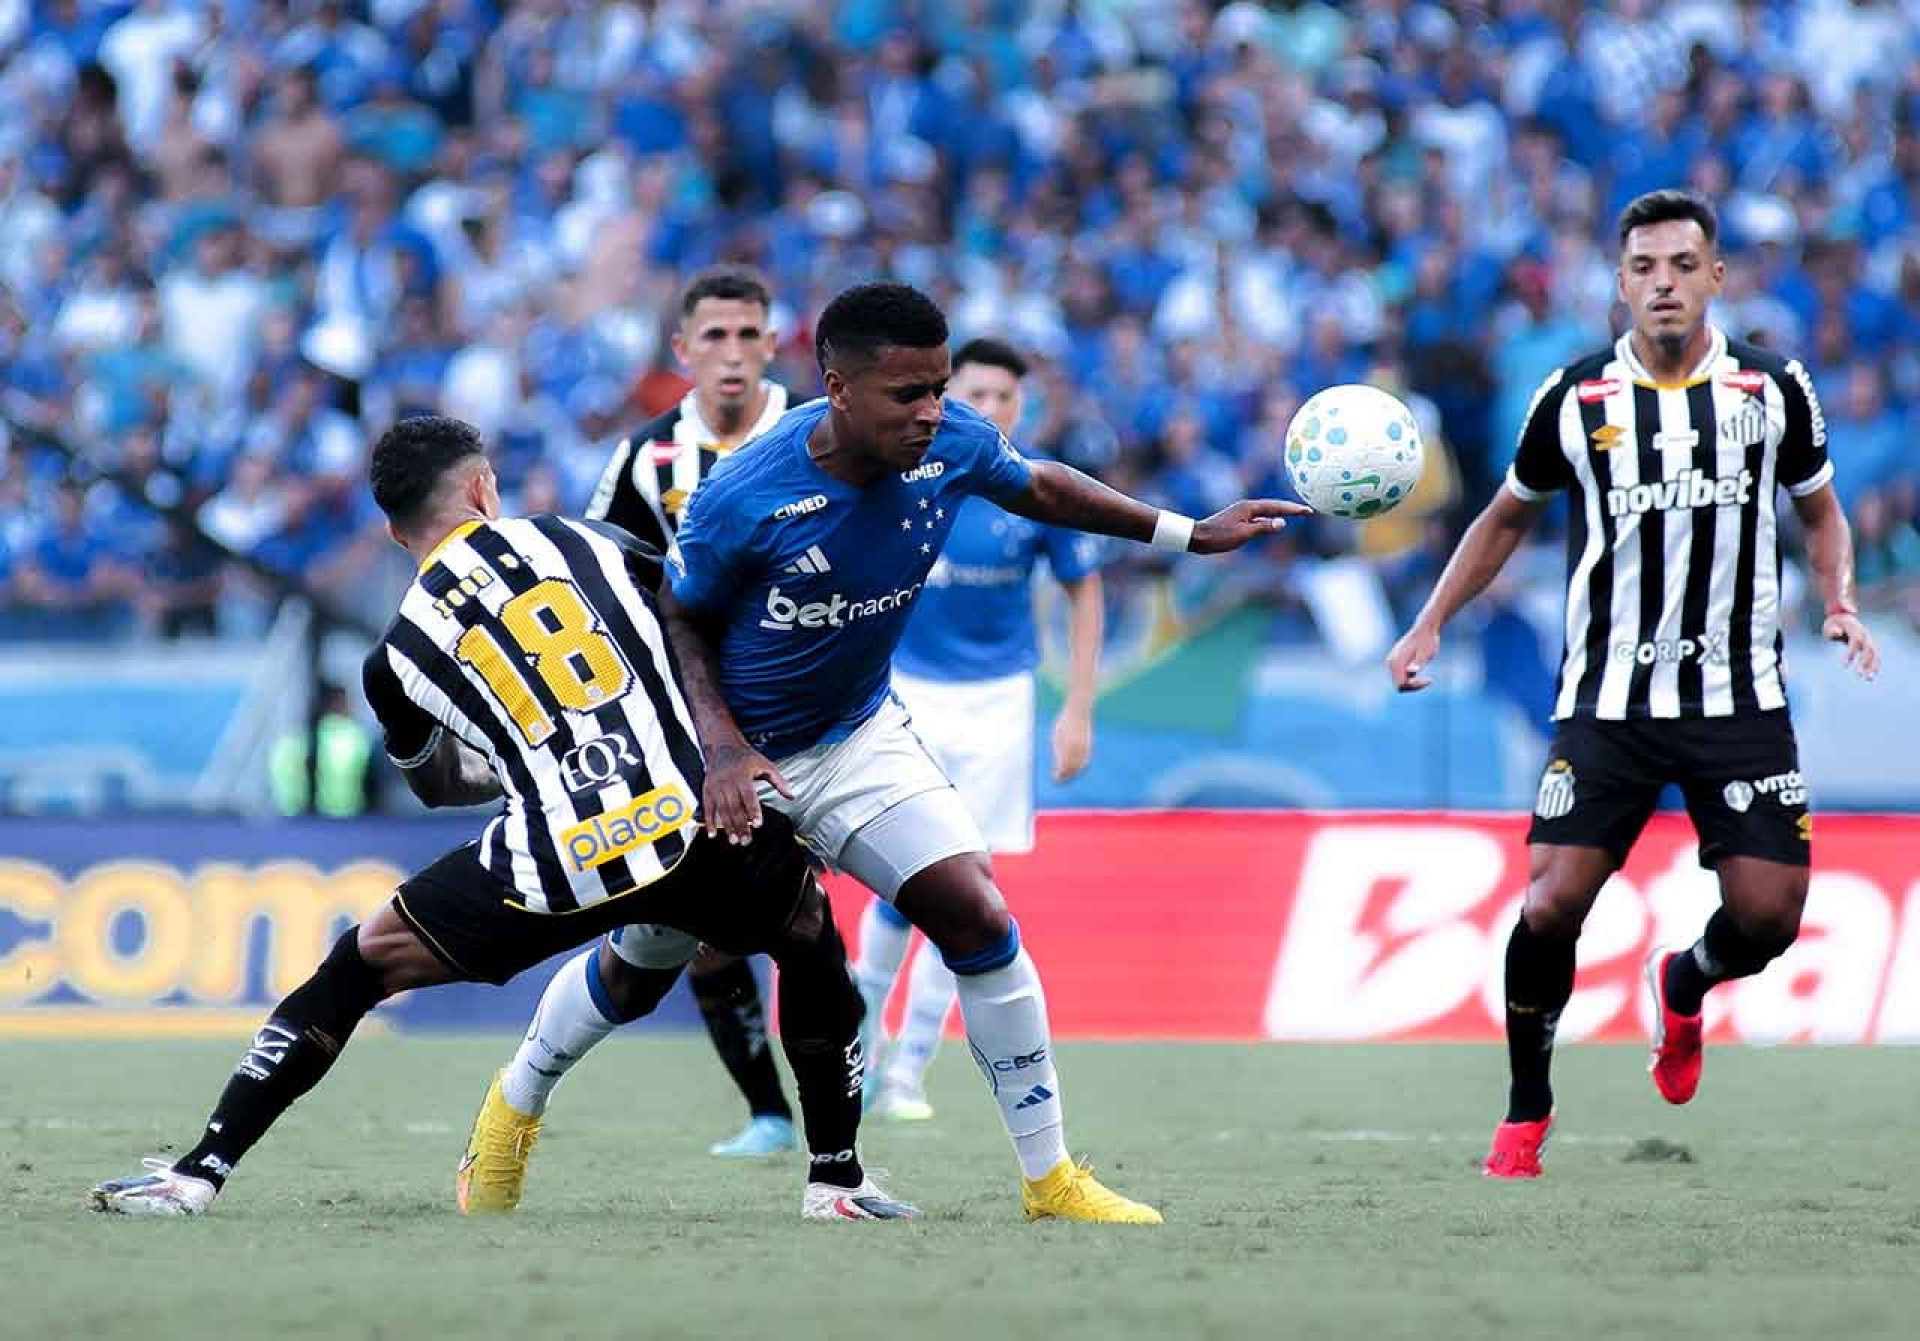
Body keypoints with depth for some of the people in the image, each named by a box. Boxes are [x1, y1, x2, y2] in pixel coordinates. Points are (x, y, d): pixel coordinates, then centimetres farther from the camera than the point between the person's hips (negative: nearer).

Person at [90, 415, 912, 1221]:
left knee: (357, 969, 18)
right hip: (688, 815, 1)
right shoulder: (584, 541, 12)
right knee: (810, 934, 32)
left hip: (558, 864, 0)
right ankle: (836, 1181, 27)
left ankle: (199, 1174, 14)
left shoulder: (399, 658, 12)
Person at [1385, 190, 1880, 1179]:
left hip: (1740, 699, 1)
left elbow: (1820, 507, 16)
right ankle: (1525, 1115, 9)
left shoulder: (1774, 389, 1)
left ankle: (1683, 985, 31)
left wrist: (1840, 600, -2)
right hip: (1607, 700, -1)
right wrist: (1430, 623, 7)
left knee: (1769, 913, -6)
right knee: (1552, 904, -12)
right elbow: (1507, 517, 15)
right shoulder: (1576, 398, 0)